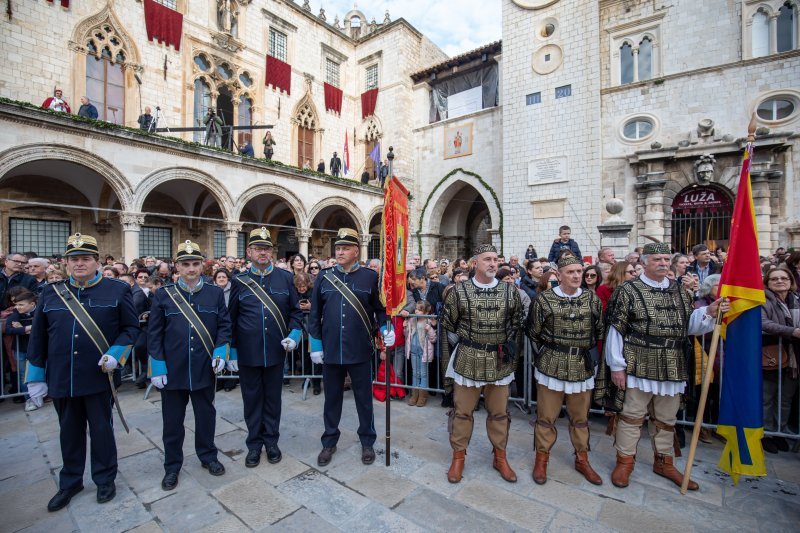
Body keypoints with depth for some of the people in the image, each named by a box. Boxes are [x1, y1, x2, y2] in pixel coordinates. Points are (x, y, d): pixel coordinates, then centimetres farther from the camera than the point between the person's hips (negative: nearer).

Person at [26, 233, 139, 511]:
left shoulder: (118, 289, -5)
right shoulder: (51, 292, 5)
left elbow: (131, 327, -2)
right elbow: (38, 337, 9)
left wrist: (116, 353, -17)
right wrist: (36, 377, 8)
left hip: (99, 376, -3)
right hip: (61, 379, 3)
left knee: (101, 429, 11)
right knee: (70, 431, 18)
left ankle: (105, 479, 30)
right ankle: (70, 481, 38)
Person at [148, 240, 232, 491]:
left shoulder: (215, 293, -1)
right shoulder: (163, 294, -2)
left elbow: (224, 325, 1)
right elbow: (154, 332, -1)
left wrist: (221, 350, -13)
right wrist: (158, 365, -6)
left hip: (204, 368, 1)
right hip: (172, 369, 0)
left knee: (206, 415, 15)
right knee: (172, 420, 13)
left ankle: (208, 456, 35)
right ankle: (172, 466, 33)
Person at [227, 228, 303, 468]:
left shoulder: (286, 278, -1)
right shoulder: (239, 281, 0)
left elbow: (295, 311, 4)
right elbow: (231, 319, 4)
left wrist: (294, 334, -11)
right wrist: (232, 352, 3)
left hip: (276, 351, 0)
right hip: (247, 353, 0)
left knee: (272, 398, 14)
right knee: (252, 399, 13)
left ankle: (271, 441, 32)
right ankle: (254, 444, 31)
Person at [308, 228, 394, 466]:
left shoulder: (370, 277, -4)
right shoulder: (323, 277, 1)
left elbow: (380, 309, 2)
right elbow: (315, 315, 4)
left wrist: (386, 329, -15)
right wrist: (316, 346, 2)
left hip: (360, 351, -1)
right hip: (330, 351, 2)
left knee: (364, 398, 13)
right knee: (332, 398, 17)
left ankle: (367, 442, 33)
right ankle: (329, 442, 36)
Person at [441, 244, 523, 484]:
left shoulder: (510, 291, 0)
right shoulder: (459, 291, -8)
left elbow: (516, 321, 15)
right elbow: (448, 322, 3)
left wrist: (509, 342, 3)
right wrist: (466, 339, 3)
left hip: (499, 360, 2)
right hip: (468, 358, -2)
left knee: (499, 412, 16)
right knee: (462, 410, 10)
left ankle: (500, 457, 36)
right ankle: (458, 456, 29)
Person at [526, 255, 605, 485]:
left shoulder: (592, 299, 1)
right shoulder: (544, 299, -9)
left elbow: (599, 331, 12)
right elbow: (533, 332, 1)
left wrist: (586, 351, 13)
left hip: (583, 366, 3)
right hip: (552, 364, -3)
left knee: (580, 416, 17)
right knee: (546, 415, 8)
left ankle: (582, 459, 36)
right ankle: (541, 459, 26)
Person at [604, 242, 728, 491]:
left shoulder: (680, 292, 11)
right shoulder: (628, 290, -8)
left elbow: (688, 325, 12)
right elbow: (616, 330, -9)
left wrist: (709, 312, -7)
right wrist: (617, 366, -11)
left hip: (672, 368, 6)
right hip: (639, 366, -5)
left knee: (666, 418, 19)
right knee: (632, 415, 5)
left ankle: (664, 462, 37)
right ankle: (624, 461, 20)